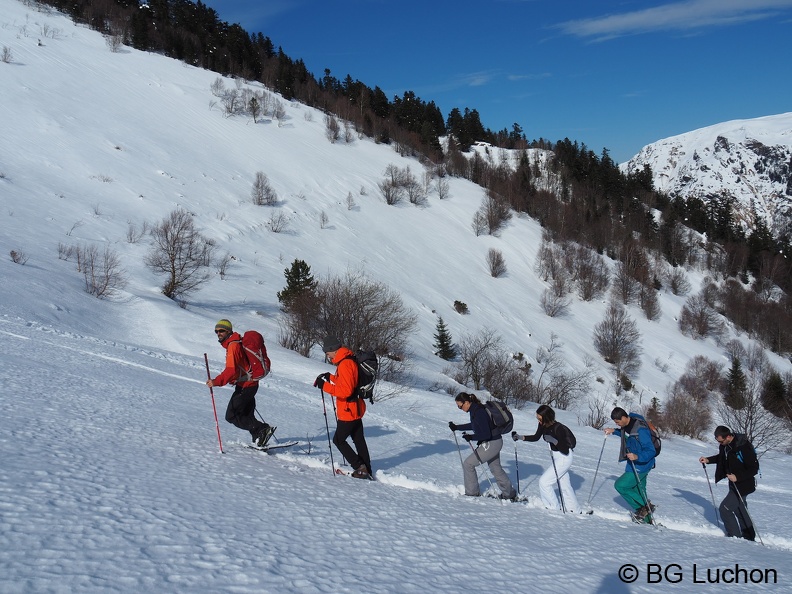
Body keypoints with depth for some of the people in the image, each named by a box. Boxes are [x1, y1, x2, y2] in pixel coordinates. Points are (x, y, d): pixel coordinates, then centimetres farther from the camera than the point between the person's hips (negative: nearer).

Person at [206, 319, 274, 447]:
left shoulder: (233, 346, -17)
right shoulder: (237, 343, 14)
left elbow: (231, 370, -28)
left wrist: (216, 381, -34)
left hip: (244, 386, -10)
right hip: (250, 384, 10)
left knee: (231, 416, -8)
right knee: (247, 416, 15)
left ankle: (262, 429, -14)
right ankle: (259, 440, 14)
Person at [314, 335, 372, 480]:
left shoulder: (345, 364, -23)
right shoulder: (348, 360, 9)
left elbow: (345, 390, -29)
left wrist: (325, 386, -24)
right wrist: (331, 378, 15)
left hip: (348, 411, -10)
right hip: (355, 409, 10)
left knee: (338, 440, 2)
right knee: (359, 440, 15)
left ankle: (360, 467, 0)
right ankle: (367, 471, 21)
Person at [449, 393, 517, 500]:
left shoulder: (478, 413, -27)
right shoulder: (475, 409, 3)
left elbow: (486, 434, -27)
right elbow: (473, 425, 22)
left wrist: (471, 437, -20)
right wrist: (456, 427, 21)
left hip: (491, 444, -10)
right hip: (494, 443, 10)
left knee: (468, 464, -2)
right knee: (496, 468, 22)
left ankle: (472, 493, 9)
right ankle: (509, 493, 34)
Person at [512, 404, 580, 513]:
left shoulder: (558, 428, -28)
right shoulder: (543, 425, -6)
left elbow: (565, 450, -27)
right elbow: (536, 437, 12)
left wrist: (553, 440, -37)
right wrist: (520, 437, 1)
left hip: (564, 458, -8)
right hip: (557, 458, 8)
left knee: (544, 482, -7)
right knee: (564, 485, 17)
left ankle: (554, 508, 6)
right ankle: (574, 510, 30)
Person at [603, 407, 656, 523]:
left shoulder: (640, 430, -28)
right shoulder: (627, 425, 0)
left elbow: (650, 451, -27)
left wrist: (637, 457, -42)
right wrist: (614, 431, 13)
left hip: (641, 465, -9)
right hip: (634, 464, 9)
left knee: (620, 485, -7)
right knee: (638, 491, 15)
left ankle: (644, 506, -1)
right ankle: (647, 519, 26)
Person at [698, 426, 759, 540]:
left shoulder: (744, 447, -29)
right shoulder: (725, 445, -5)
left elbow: (754, 469, -24)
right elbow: (721, 457, 17)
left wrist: (738, 477, -31)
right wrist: (708, 460, 1)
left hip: (743, 485, -9)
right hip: (734, 483, 9)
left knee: (724, 509, -8)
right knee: (740, 510, 20)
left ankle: (735, 536, 5)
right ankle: (749, 537, 34)